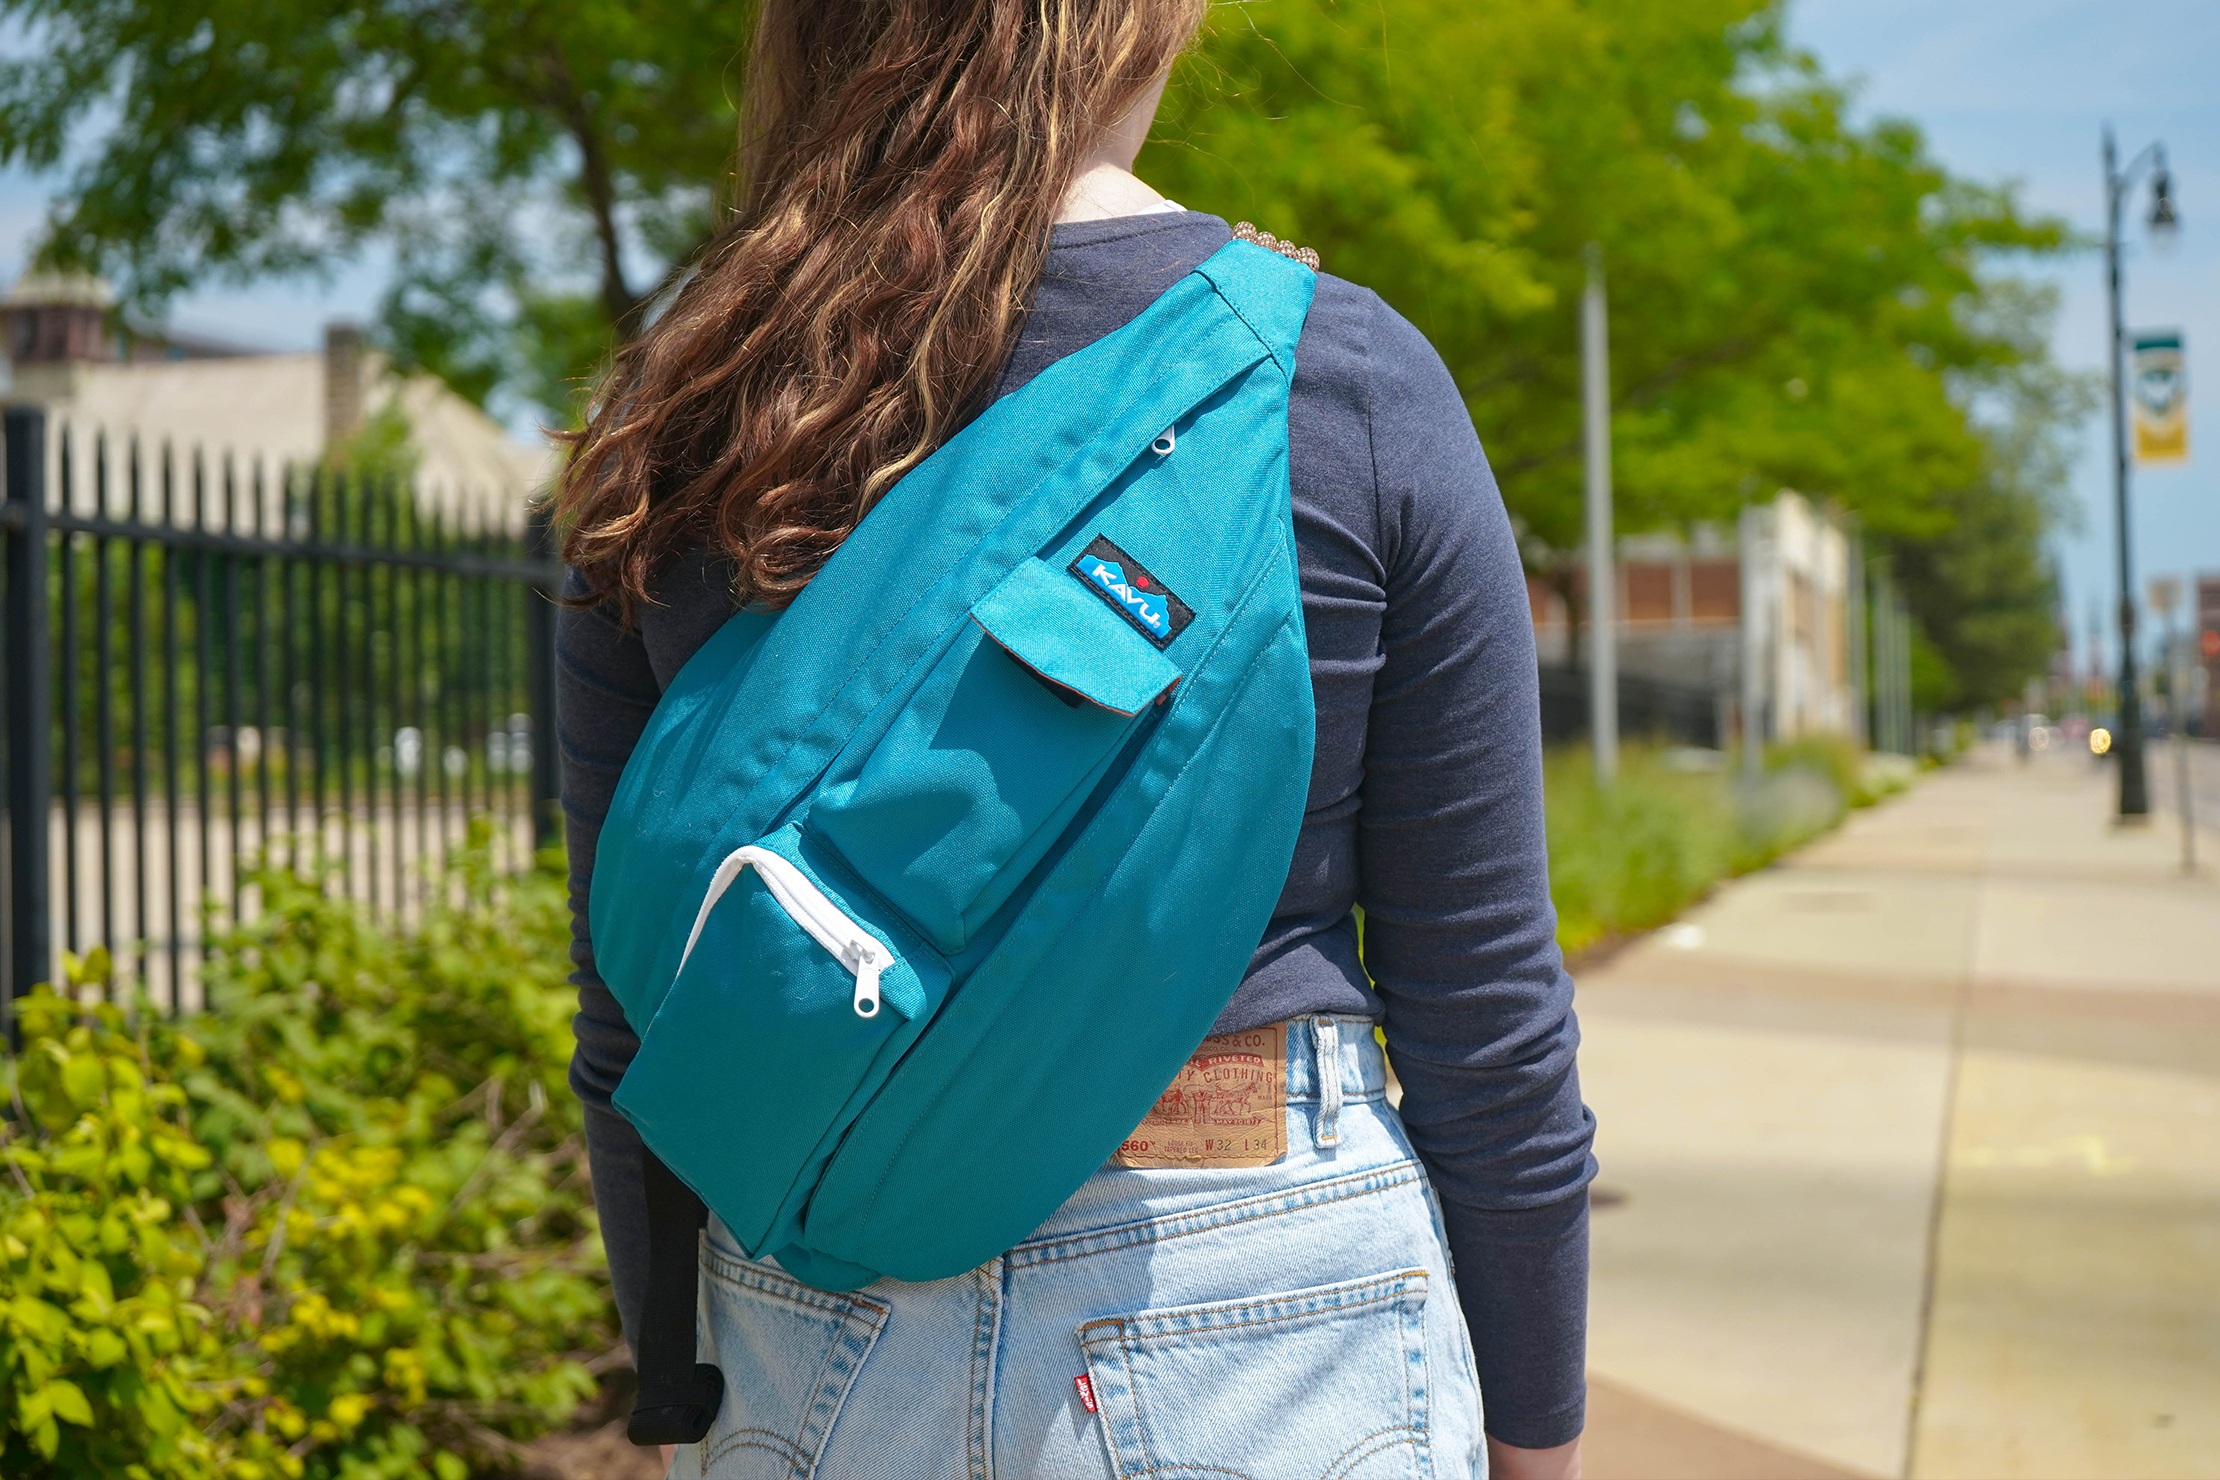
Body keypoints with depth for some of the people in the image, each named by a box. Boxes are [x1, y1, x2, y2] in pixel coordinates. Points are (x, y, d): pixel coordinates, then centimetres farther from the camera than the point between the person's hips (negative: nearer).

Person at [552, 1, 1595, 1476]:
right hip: (1263, 1321, -2)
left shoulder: (675, 418, -3)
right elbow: (1484, 1010, -6)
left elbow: (634, 1017, 3)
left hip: (820, 1351, 3)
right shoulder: (1355, 385, -10)